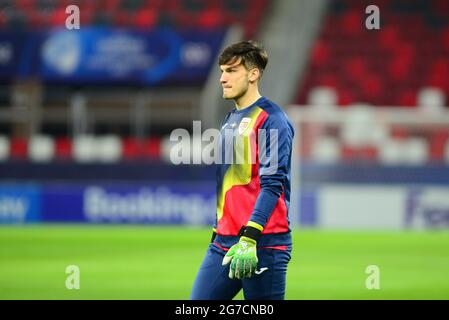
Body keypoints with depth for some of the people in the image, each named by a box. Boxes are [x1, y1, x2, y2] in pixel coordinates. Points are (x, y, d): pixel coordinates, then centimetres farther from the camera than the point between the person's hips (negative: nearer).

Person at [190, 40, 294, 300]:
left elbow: (272, 184, -17)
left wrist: (249, 239, -25)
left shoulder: (271, 120, -8)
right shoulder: (230, 121, 18)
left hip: (263, 244, -8)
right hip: (224, 244, 8)